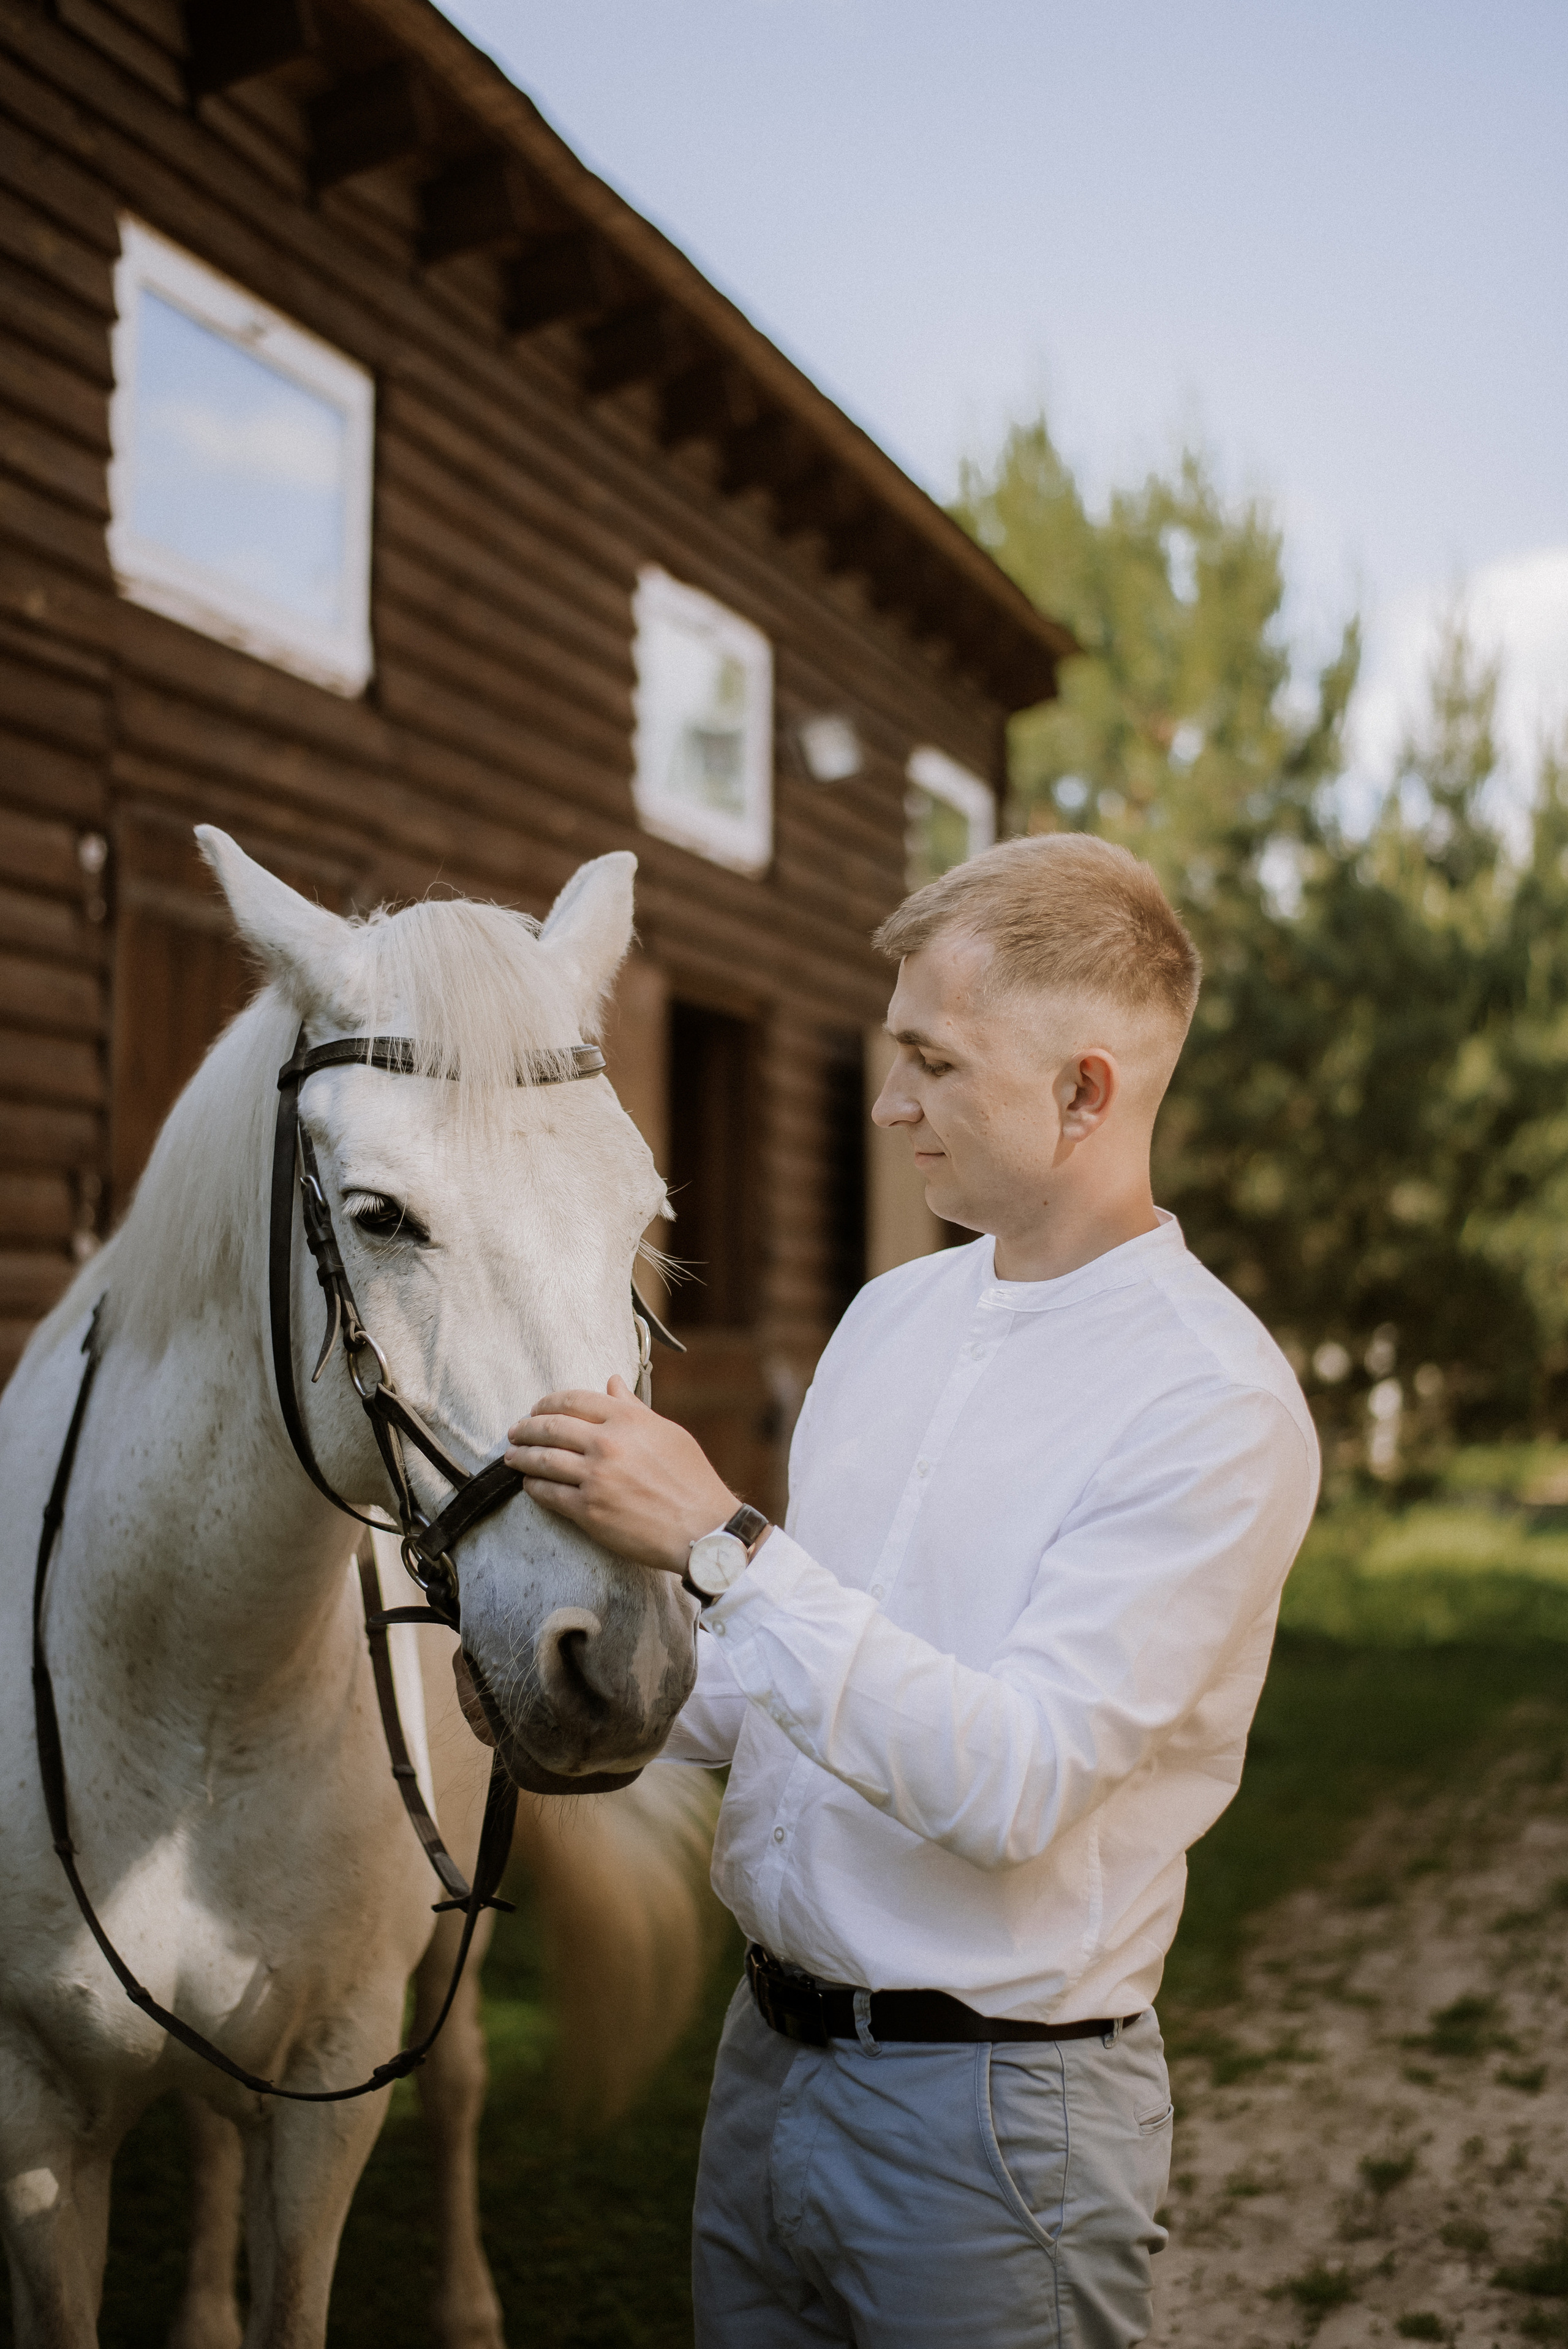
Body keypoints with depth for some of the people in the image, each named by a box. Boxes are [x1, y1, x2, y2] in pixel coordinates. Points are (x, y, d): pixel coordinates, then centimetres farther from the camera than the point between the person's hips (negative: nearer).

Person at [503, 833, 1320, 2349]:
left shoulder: (1217, 1405, -18)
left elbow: (1014, 1782, -25)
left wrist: (719, 1545, -28)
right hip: (770, 2052, 7)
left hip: (987, 2109, -6)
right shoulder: (892, 1316, 6)